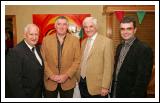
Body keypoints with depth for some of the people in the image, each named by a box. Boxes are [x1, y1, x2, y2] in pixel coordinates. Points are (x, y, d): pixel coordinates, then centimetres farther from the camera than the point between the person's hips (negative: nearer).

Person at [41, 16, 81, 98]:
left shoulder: (75, 40, -2)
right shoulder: (46, 40, 0)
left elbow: (77, 60, -3)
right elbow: (43, 60, 0)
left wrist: (66, 75, -12)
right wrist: (51, 75, -10)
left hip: (68, 81, 0)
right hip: (50, 81, 1)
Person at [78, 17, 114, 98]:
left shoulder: (106, 41, -12)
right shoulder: (84, 42, 10)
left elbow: (108, 67, -14)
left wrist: (105, 87, -16)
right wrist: (79, 79, 10)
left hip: (96, 86, -6)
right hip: (82, 83, 6)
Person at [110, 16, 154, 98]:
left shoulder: (144, 49, -18)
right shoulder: (119, 47, 5)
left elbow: (143, 79, -20)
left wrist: (134, 96, -19)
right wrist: (112, 89, 6)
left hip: (130, 94, -6)